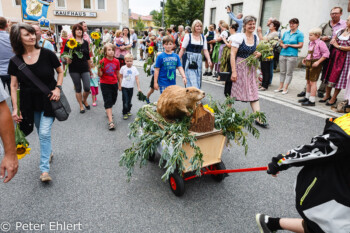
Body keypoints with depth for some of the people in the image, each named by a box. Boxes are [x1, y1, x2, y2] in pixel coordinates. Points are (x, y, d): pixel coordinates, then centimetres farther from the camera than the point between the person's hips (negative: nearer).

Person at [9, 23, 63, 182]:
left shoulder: (47, 54, -9)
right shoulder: (15, 60, -3)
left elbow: (60, 72, 4)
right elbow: (14, 85, 0)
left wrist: (58, 88, -12)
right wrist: (15, 108, -4)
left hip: (48, 100, -2)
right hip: (29, 102, 3)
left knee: (44, 133, -8)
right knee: (42, 133, 14)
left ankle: (44, 169, 1)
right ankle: (48, 151, 44)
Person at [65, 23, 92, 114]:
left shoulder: (85, 42, 8)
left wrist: (90, 68, 16)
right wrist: (67, 59, -22)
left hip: (85, 68, 2)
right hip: (74, 69, -2)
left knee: (87, 88, -5)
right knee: (78, 88, 6)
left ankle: (84, 100, 25)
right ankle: (81, 106, 22)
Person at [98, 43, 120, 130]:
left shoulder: (116, 61, 0)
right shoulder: (102, 62, -11)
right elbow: (100, 75, -10)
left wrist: (119, 84, 15)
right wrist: (99, 68, -29)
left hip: (114, 84, 4)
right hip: (105, 84, -4)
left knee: (113, 100, 17)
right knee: (108, 101, -7)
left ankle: (108, 111, 48)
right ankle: (110, 121, -11)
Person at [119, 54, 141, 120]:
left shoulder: (134, 68, -2)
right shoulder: (123, 68, -2)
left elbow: (137, 79, -2)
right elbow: (121, 77, 7)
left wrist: (138, 87, -7)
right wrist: (120, 86, 6)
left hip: (131, 87, 2)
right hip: (124, 87, -1)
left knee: (129, 100, 12)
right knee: (125, 101, -6)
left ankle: (128, 111, 32)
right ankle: (125, 113, 5)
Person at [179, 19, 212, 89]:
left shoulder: (203, 37, 10)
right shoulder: (188, 36, 0)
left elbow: (205, 50, 6)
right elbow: (182, 49, 0)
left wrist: (209, 59, -9)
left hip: (198, 60, 4)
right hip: (189, 60, -4)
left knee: (198, 80, 5)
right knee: (191, 80, -12)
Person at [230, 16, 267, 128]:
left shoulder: (256, 37, 10)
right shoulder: (239, 37, -10)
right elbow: (232, 54, -14)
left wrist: (258, 54, 0)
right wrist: (233, 71, -20)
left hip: (250, 68, 6)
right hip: (239, 67, -5)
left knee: (254, 92, 1)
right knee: (233, 92, 3)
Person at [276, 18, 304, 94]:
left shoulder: (299, 34, -1)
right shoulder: (286, 33, 14)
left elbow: (300, 45, -7)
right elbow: (281, 42, 20)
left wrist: (289, 45, -10)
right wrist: (283, 45, -4)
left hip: (292, 55, -5)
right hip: (283, 54, 5)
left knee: (289, 73, -1)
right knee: (282, 72, 8)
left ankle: (285, 88, 4)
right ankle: (280, 87, 15)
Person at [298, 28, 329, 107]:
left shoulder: (320, 43, -13)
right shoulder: (310, 43, 12)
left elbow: (326, 53, -17)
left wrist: (318, 62, -21)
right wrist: (305, 59, 11)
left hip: (315, 64, -9)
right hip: (309, 64, 9)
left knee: (313, 82, -8)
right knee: (308, 81, 17)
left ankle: (312, 101, -3)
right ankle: (307, 97, 31)